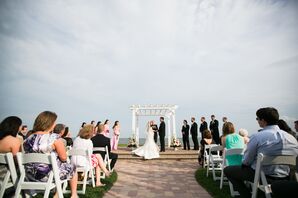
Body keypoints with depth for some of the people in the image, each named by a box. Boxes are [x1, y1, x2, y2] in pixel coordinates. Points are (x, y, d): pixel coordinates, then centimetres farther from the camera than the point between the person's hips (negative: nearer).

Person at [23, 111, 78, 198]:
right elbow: (64, 158, -13)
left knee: (61, 165, 32)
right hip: (49, 175, -6)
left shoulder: (28, 139, -2)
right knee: (72, 167, 22)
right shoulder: (54, 138, -20)